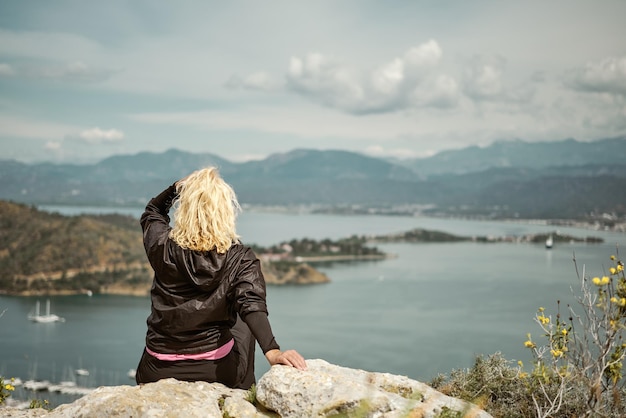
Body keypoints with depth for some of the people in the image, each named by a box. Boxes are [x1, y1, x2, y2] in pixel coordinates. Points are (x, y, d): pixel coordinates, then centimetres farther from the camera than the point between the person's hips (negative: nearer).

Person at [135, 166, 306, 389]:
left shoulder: (163, 247, -10)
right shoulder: (240, 259, -14)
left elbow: (152, 211, 12)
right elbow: (252, 306, -30)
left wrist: (179, 186, 0)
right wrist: (272, 352, -40)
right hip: (214, 370, 0)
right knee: (243, 326, 33)